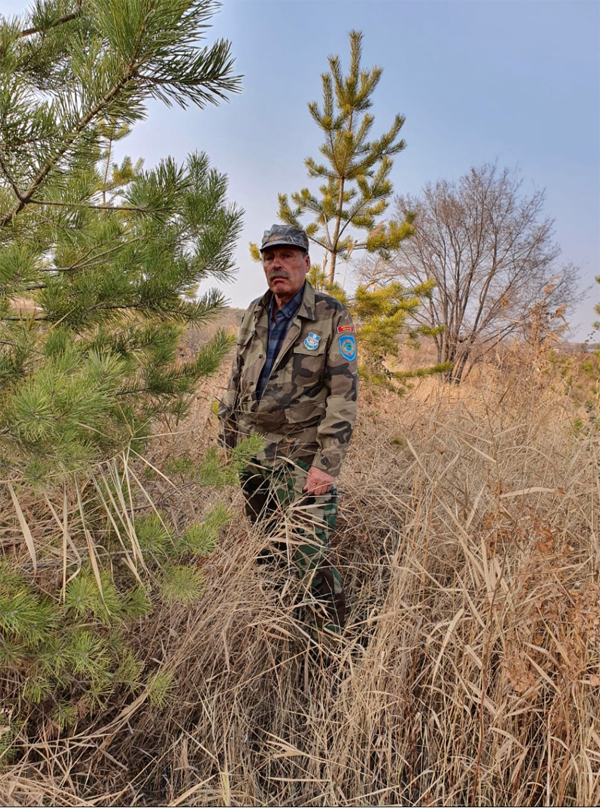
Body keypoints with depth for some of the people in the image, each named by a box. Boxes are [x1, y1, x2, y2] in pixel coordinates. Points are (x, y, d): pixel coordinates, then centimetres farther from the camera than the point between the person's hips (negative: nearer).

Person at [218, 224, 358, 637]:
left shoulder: (333, 317, -7)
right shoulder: (254, 315, 10)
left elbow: (344, 394, -11)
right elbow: (236, 382, 17)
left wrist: (328, 463, -17)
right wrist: (228, 441, 14)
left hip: (303, 460, -6)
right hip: (254, 455, 6)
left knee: (310, 558, -7)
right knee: (265, 553, 15)